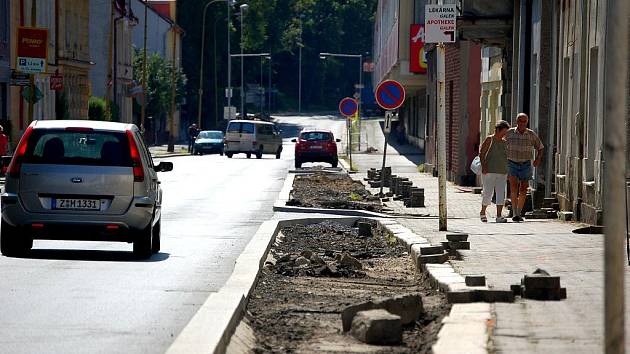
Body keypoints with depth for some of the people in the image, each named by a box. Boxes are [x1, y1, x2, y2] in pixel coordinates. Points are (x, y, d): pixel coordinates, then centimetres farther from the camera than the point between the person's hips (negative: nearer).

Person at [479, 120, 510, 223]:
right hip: (489, 172, -5)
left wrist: (508, 170, 17)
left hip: (502, 172, 5)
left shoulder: (504, 142, 14)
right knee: (488, 193, -3)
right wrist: (483, 166, -16)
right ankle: (482, 213, 18)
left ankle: (499, 216, -6)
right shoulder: (489, 139, -2)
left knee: (501, 193, -4)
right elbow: (481, 153, -5)